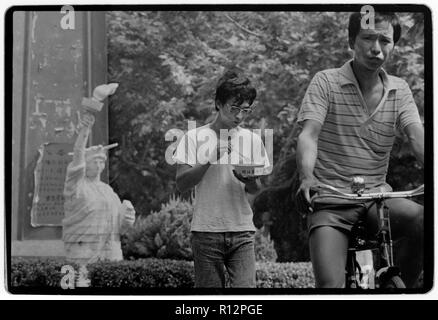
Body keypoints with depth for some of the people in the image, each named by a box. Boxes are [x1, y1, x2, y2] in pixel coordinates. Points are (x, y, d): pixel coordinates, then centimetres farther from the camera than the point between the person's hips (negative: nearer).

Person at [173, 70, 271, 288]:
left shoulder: (252, 139, 9)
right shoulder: (195, 137, 1)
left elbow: (256, 189, 9)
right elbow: (181, 184, -5)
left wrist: (250, 182, -15)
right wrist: (211, 158, -15)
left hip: (242, 231, 2)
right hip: (206, 231, -2)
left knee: (245, 286, -9)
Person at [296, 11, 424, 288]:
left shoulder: (399, 91, 8)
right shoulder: (326, 82, -1)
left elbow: (417, 137, -6)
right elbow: (309, 134, -12)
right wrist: (307, 178, -33)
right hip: (331, 198, -3)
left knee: (424, 221, -27)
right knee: (331, 284, -20)